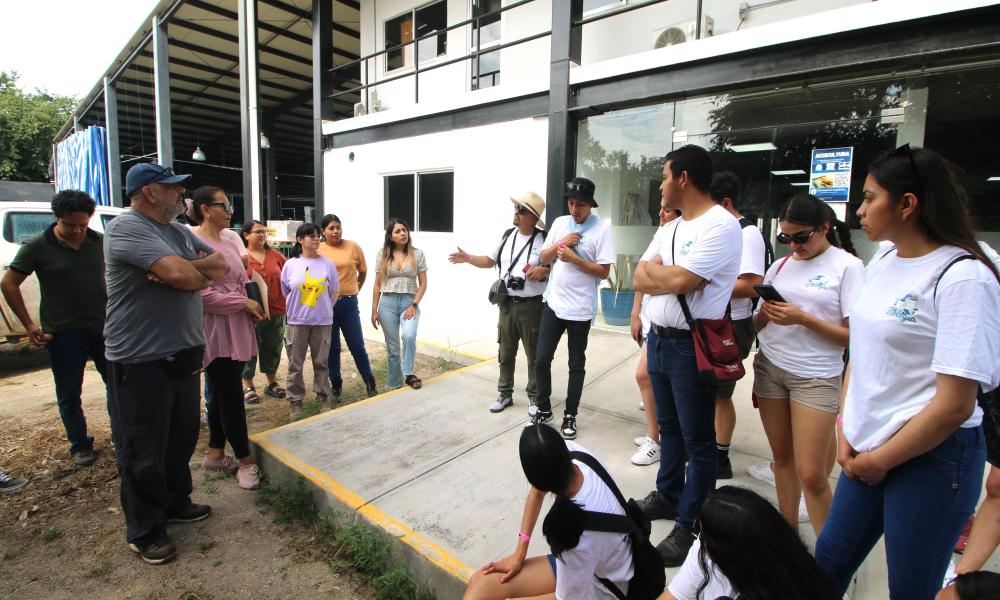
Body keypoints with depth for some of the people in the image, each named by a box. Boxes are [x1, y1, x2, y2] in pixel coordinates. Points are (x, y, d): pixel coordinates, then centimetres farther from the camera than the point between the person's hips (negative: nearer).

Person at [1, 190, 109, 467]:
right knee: (69, 396, 8)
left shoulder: (100, 242, 0)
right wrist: (29, 325, -5)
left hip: (103, 326, 2)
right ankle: (80, 446, 24)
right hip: (63, 333, -2)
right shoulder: (38, 246, -6)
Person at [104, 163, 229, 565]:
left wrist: (186, 271, -11)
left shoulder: (179, 232, 13)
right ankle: (144, 531, 22)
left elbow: (223, 264, 8)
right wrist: (203, 275, -5)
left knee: (182, 437, 20)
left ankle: (175, 502, 39)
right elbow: (179, 273, -27)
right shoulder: (126, 228, -14)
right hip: (140, 361, -8)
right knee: (143, 451, 6)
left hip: (184, 354, 8)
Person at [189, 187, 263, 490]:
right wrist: (244, 303, -14)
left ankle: (215, 453, 32)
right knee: (231, 397, 0)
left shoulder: (227, 243, 15)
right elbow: (202, 295, -21)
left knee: (223, 395, 17)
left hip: (237, 330, 9)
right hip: (216, 333, -9)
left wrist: (251, 306, 3)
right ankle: (245, 460, 12)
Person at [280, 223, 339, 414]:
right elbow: (284, 292, 8)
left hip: (322, 321, 0)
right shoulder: (290, 265, -2)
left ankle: (322, 396, 23)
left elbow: (334, 292, 7)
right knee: (295, 364, 6)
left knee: (321, 362, 10)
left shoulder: (328, 264, -1)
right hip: (297, 321, 0)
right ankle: (295, 401, 17)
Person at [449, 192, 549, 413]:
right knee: (506, 353, 15)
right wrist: (468, 258, 5)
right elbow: (490, 261, 17)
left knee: (534, 355, 8)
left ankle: (534, 397, 23)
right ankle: (505, 393, 29)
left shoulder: (544, 239, -10)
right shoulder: (508, 235, 8)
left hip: (531, 306, -5)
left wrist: (543, 270, -26)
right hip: (507, 304, 5)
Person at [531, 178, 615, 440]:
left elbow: (604, 271, -11)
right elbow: (543, 259, 7)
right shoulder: (560, 223, 7)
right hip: (553, 303, 4)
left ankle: (570, 415, 25)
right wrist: (561, 243, -9)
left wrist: (574, 258, -18)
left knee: (576, 365, 10)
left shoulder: (602, 229, -7)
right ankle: (544, 409, 26)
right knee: (541, 359, 7)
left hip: (580, 308, -4)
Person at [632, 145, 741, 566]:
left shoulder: (721, 226, -14)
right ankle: (668, 495, 40)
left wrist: (653, 268, -5)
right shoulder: (671, 228, 13)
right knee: (668, 427, 22)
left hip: (692, 346, -8)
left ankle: (690, 526, 20)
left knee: (697, 440, 6)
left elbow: (679, 281, -25)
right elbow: (640, 281, 5)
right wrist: (672, 276, -12)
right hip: (658, 339, 9)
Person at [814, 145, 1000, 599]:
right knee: (828, 561, 19)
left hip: (930, 457, -6)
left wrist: (880, 461, -11)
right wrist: (846, 431, 2)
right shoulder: (882, 260, 2)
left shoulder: (963, 276, -18)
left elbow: (954, 405, -20)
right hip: (868, 450, 6)